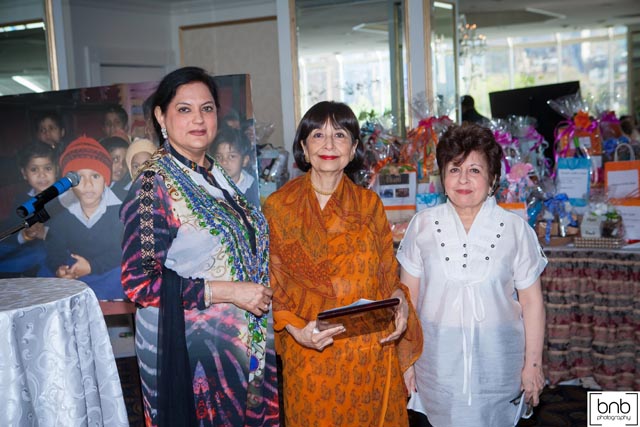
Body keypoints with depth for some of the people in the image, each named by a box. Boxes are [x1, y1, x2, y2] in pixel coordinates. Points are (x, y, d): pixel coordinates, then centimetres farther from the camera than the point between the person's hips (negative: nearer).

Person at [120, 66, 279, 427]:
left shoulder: (216, 175, 9)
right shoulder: (154, 185, -15)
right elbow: (139, 282, -21)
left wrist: (261, 293, 8)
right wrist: (231, 292, -22)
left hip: (245, 344, 7)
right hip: (188, 348, -7)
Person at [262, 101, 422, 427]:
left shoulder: (369, 204, 5)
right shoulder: (278, 207, -2)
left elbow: (388, 272, 10)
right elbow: (271, 284, 0)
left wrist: (400, 302, -10)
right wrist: (296, 330, -15)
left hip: (372, 352, 2)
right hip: (311, 355, -2)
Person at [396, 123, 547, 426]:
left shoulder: (515, 229, -4)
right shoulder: (422, 225, -2)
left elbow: (531, 301, 1)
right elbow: (407, 296, 2)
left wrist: (533, 364, 1)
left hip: (496, 362, 0)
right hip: (438, 359, 1)